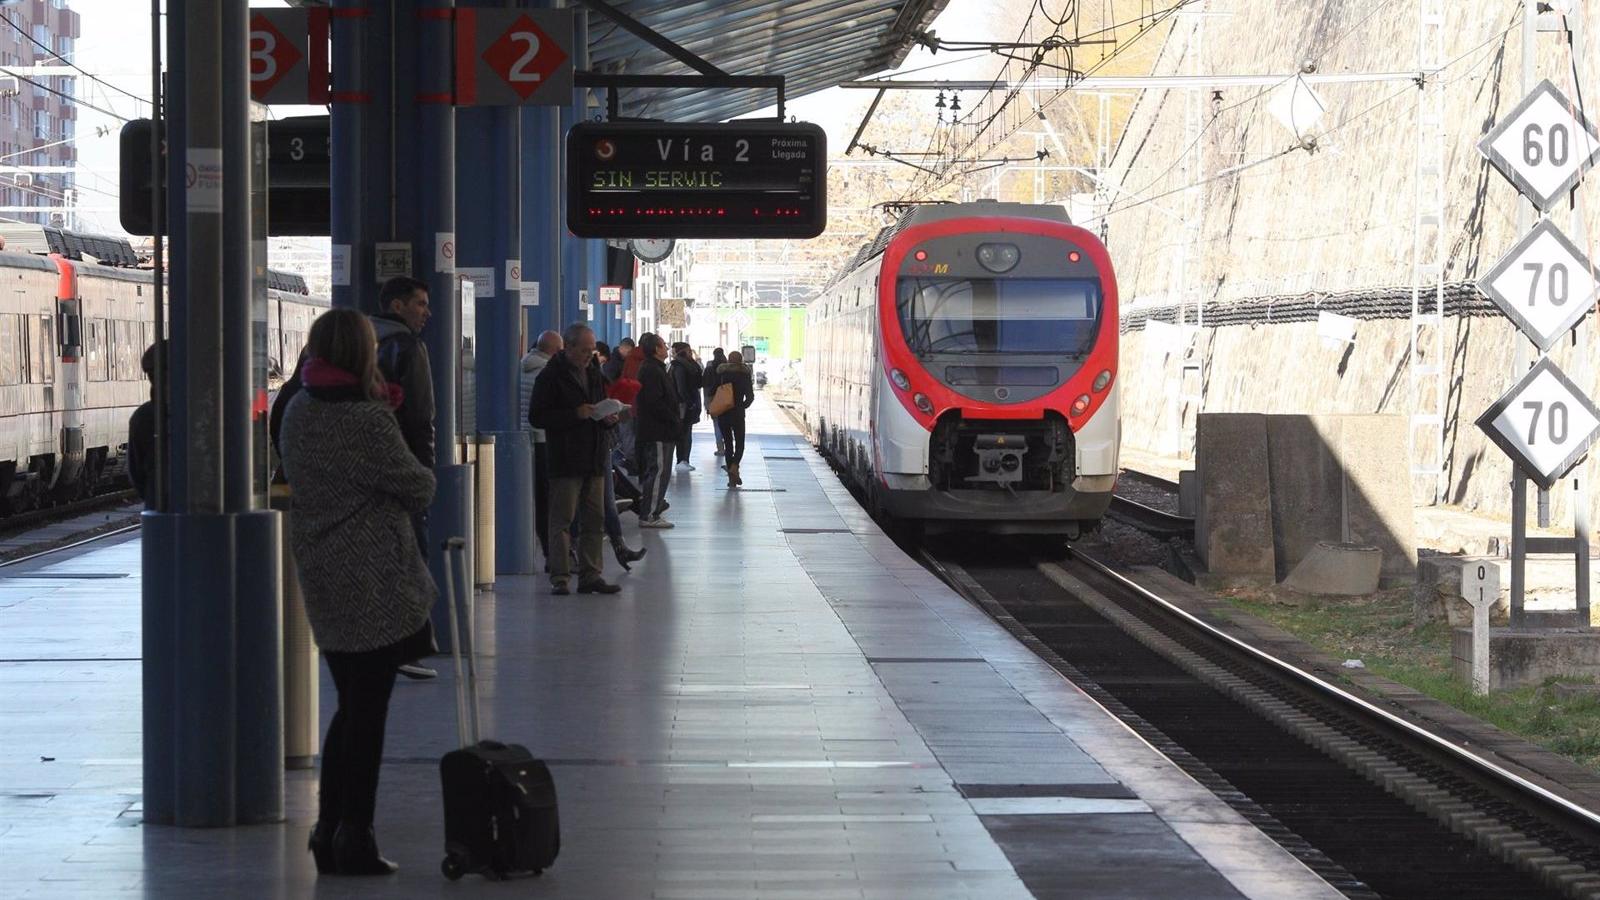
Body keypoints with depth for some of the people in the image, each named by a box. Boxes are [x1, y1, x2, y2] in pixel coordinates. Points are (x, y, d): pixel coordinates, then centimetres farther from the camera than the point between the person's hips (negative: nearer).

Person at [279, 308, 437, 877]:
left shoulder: (298, 414, 6)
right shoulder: (369, 420, -18)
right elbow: (418, 488, -10)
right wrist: (423, 479, 13)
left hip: (322, 575, 8)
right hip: (374, 580, -7)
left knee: (350, 705, 17)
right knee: (368, 711, 0)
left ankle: (328, 833, 18)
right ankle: (354, 840, 3)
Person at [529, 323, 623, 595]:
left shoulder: (594, 375, 17)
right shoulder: (551, 376, -5)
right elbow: (536, 417, -11)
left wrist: (608, 419, 4)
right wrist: (575, 414, -18)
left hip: (594, 460, 7)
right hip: (565, 460, -7)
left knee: (594, 519, 6)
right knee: (562, 519, -6)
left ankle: (590, 575, 11)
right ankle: (559, 577, -4)